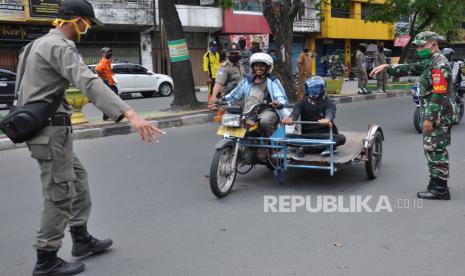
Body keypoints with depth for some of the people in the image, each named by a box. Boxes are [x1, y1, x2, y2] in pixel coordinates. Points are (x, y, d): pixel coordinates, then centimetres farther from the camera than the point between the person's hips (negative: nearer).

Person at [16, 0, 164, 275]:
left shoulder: (43, 43, 16)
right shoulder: (58, 47, -18)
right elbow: (89, 83, -34)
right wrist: (131, 114, -44)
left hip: (43, 125, 11)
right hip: (51, 128, -11)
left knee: (78, 178, 19)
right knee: (60, 194, -3)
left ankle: (82, 239, 29)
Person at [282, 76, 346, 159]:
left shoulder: (329, 102, 0)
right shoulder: (302, 103, 6)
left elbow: (330, 112, -24)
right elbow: (295, 112, -16)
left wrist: (327, 119, -51)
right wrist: (290, 118, -43)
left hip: (326, 135, -1)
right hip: (307, 136, 1)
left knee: (341, 138, -32)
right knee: (288, 137, -25)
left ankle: (304, 149, -33)